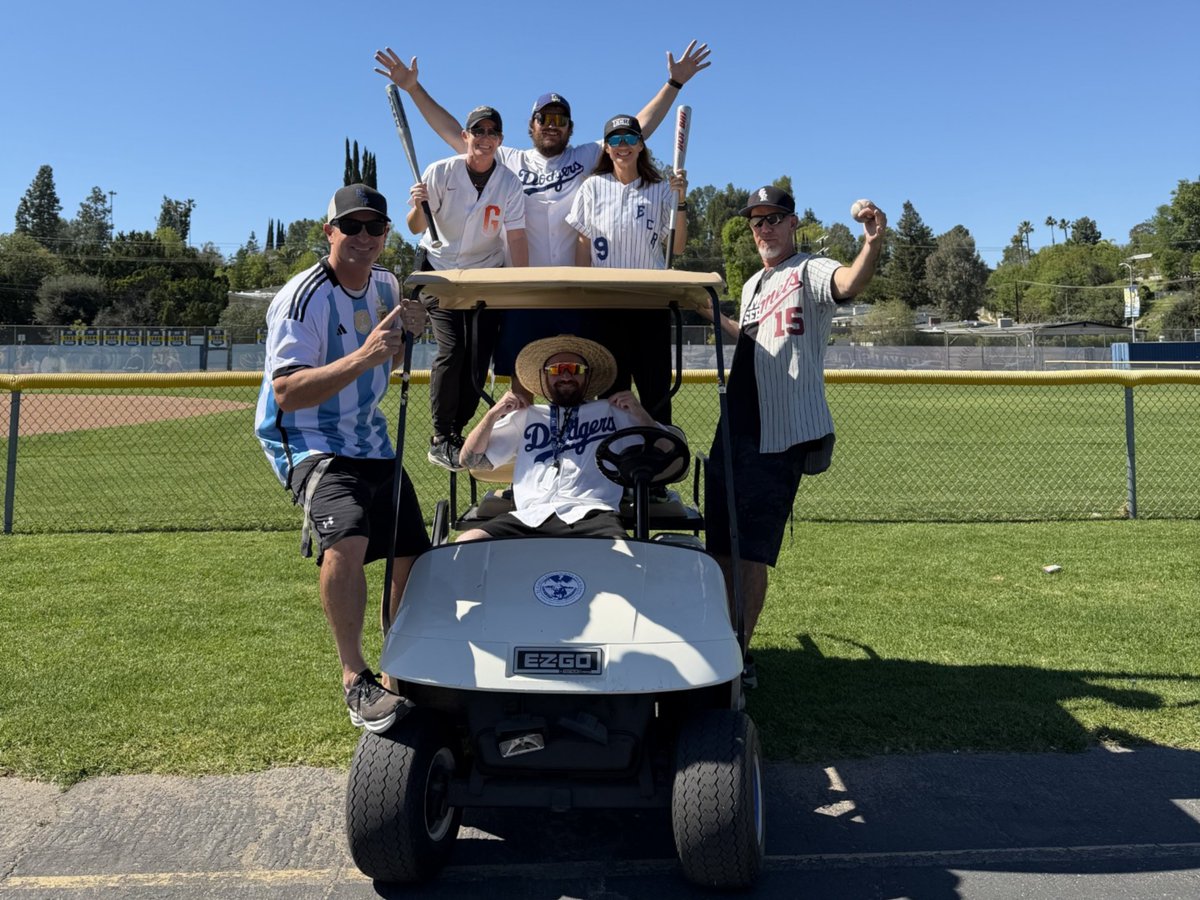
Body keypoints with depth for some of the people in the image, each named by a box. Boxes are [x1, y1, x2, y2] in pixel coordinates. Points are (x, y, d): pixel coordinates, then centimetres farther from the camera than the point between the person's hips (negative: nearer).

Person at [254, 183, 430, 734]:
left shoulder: (385, 286, 6)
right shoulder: (303, 297, -17)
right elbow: (288, 393, -26)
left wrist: (407, 334, -2)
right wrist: (362, 357, -38)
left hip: (371, 442, 8)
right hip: (308, 442, -7)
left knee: (412, 557, 9)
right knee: (346, 542, -33)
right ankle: (355, 680, -18)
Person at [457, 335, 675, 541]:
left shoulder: (612, 412, 24)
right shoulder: (525, 416, 27)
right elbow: (471, 459, 25)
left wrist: (639, 413, 6)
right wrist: (493, 414, 13)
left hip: (591, 515, -2)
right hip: (530, 517, 2)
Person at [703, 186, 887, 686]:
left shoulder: (810, 271, -4)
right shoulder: (753, 285, 20)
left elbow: (849, 283, -27)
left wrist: (872, 244, -46)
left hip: (779, 439, -8)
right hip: (734, 433, 8)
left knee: (749, 551, -6)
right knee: (720, 546, 14)